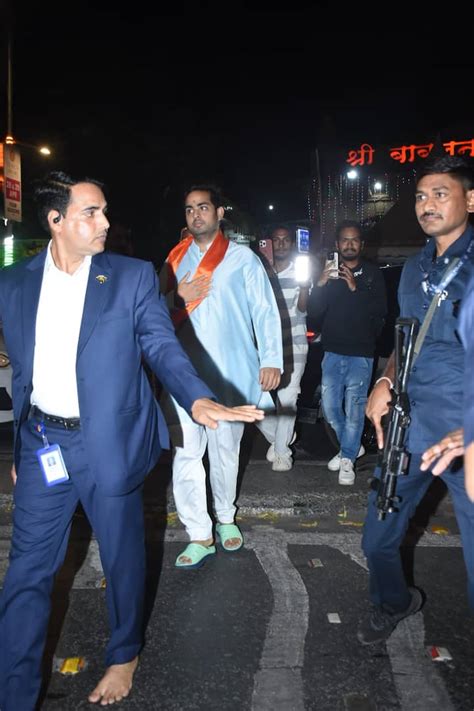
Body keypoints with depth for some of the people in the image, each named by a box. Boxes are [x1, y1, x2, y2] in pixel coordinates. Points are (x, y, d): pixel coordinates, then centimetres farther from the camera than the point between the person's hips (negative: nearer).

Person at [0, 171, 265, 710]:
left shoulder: (133, 277, -5)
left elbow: (162, 346, -11)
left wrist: (198, 399, -31)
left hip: (108, 444, -2)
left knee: (123, 561, 15)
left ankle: (124, 655, 44)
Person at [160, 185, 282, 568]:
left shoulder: (243, 258, 6)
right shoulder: (176, 260, 15)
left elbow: (265, 311, 0)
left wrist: (271, 360, -10)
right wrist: (178, 297, -5)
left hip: (231, 374, -2)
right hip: (184, 373, 2)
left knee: (226, 450, 10)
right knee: (186, 453, -4)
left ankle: (225, 518, 32)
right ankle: (199, 535, 7)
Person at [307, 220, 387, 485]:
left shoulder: (372, 273, 2)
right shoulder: (329, 273, 8)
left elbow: (381, 310, -9)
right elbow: (314, 312, 0)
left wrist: (356, 289, -20)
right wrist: (321, 285, -15)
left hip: (361, 352, -3)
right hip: (333, 351, 3)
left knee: (354, 406, -3)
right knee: (330, 406, 7)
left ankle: (347, 459, 12)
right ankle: (352, 447, 29)